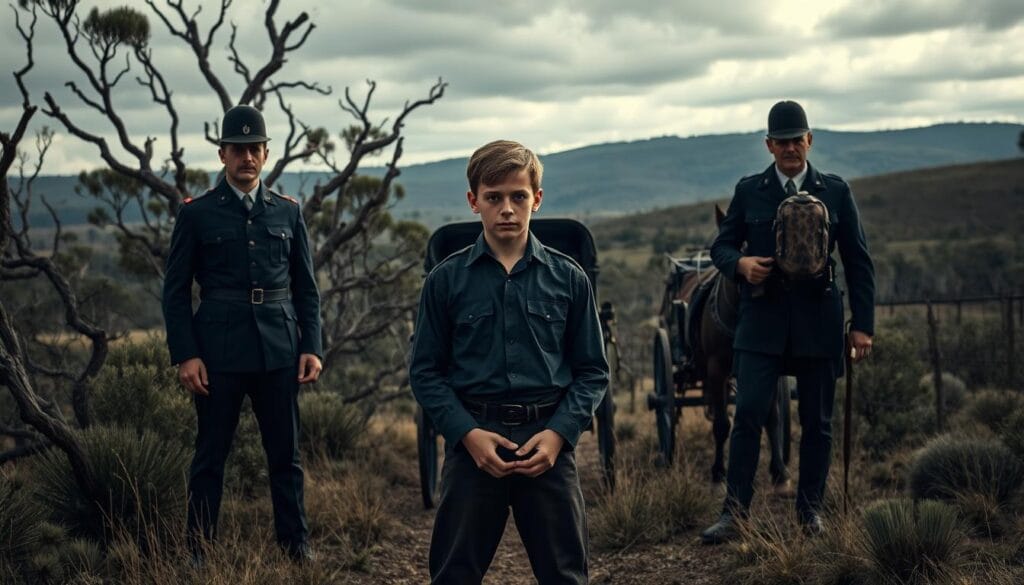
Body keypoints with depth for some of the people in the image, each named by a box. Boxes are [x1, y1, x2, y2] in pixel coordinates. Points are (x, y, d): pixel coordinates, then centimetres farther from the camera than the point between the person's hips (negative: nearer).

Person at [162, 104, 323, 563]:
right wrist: (185, 355, -7)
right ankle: (200, 553, 13)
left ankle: (295, 545, 16)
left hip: (279, 350, 2)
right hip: (219, 351, -2)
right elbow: (176, 291, 2)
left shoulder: (288, 212, 10)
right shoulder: (197, 214, 2)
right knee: (210, 455, 4)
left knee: (285, 454, 7)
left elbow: (306, 287, 12)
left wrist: (311, 346, 3)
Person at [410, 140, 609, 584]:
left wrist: (558, 433, -9)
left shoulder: (568, 279, 3)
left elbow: (592, 371, 5)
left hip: (548, 443, 1)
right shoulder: (446, 279, 1)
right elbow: (425, 372, 2)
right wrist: (468, 434, -10)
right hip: (473, 441, 0)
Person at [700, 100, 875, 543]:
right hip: (762, 320, -1)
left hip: (818, 322, 1)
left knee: (817, 421, 6)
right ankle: (734, 512, -7)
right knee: (748, 413, -10)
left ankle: (810, 510, 18)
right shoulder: (749, 191, 6)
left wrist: (863, 324, 0)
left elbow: (858, 262, 7)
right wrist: (740, 263, -13)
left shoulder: (835, 192, 6)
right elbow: (721, 246, 12)